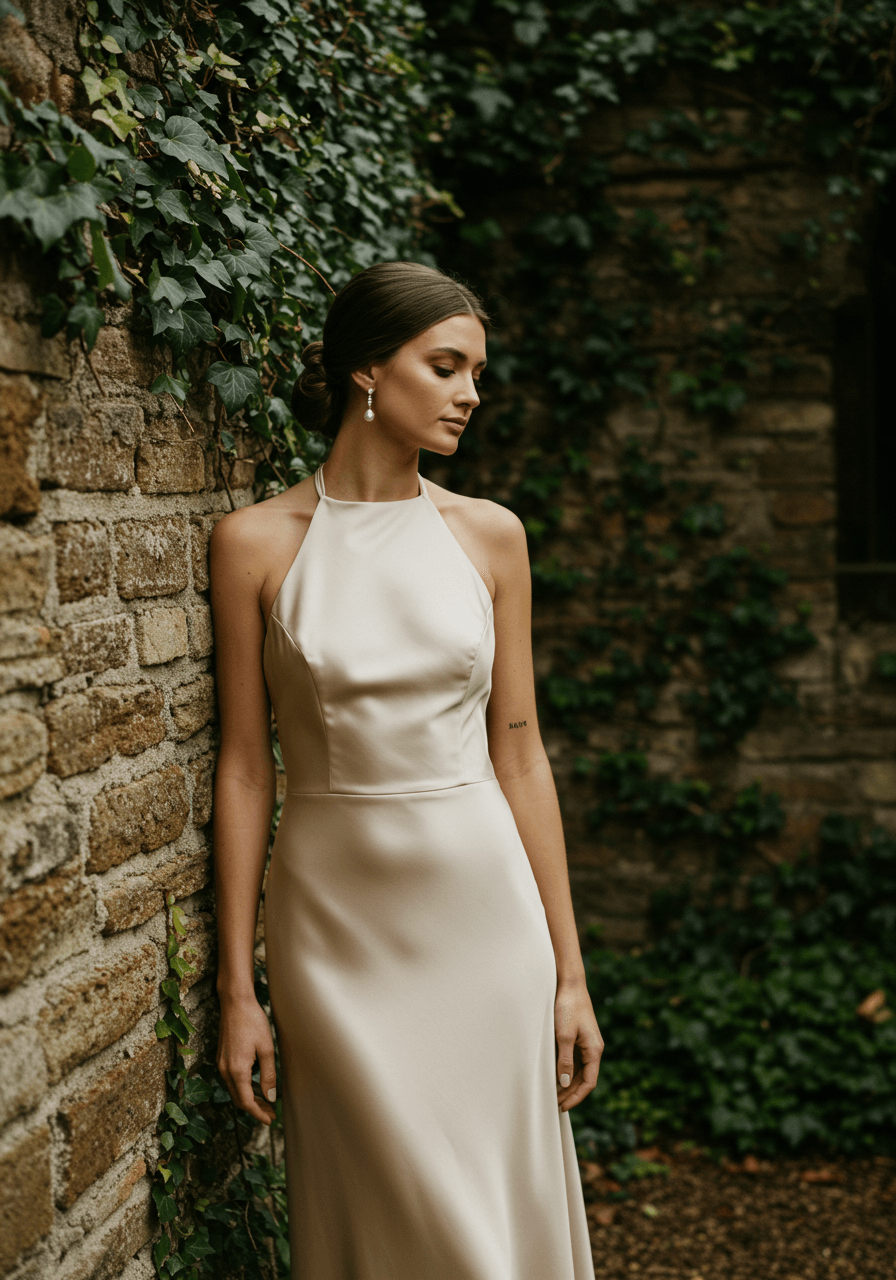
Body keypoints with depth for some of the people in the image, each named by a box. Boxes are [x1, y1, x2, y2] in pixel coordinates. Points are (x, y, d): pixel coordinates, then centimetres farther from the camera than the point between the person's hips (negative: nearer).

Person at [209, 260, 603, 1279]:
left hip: (482, 910, 2)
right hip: (335, 923, -2)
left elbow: (518, 753, 4)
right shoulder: (256, 543, -3)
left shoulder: (488, 535, 3)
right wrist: (237, 988, -3)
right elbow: (245, 766, -2)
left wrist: (568, 972, 3)